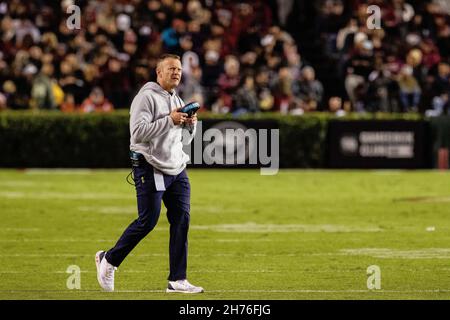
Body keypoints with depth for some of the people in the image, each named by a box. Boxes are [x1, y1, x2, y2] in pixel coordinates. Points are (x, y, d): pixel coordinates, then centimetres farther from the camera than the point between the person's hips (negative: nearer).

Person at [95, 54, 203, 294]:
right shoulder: (146, 97, -9)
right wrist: (169, 120, -23)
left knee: (181, 220, -1)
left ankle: (177, 280, 1)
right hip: (150, 168, -8)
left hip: (177, 169, 8)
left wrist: (191, 124, 2)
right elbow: (138, 132, -21)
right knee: (148, 221, -8)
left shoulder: (177, 101, 17)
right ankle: (108, 260, 12)